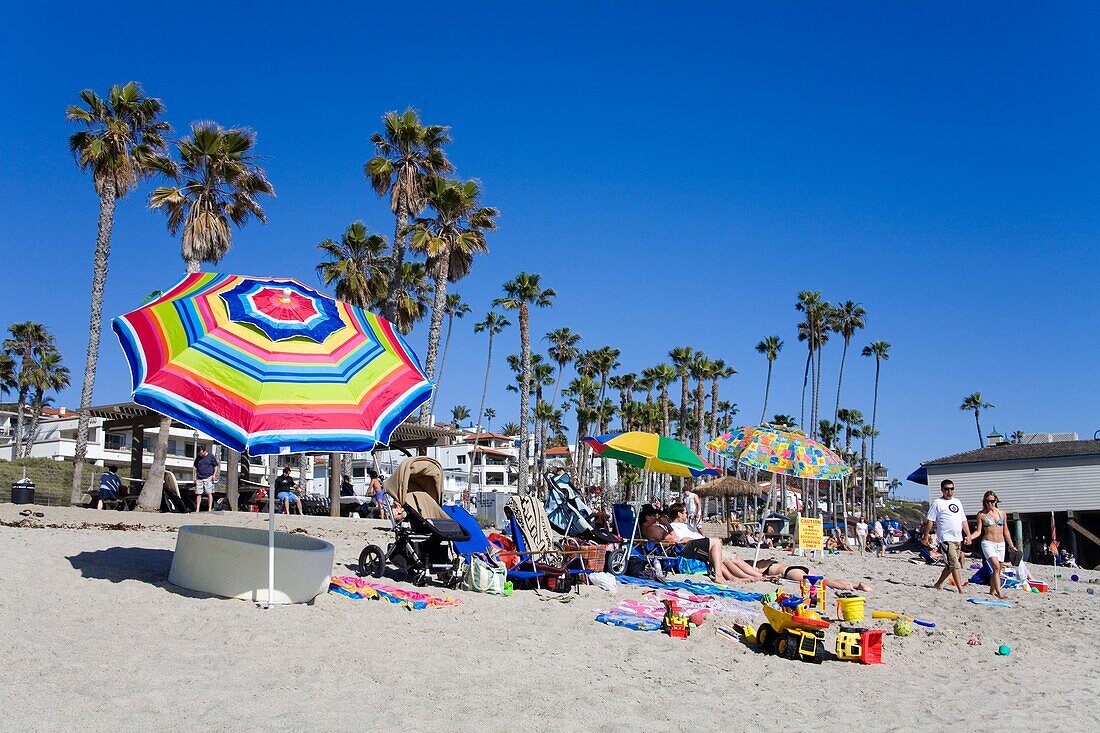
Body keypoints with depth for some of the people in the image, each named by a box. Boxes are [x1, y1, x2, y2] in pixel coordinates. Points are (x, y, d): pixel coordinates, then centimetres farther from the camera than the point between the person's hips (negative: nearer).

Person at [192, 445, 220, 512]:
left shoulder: (210, 457, 3)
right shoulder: (198, 458, 14)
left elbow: (216, 466, 7)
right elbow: (196, 468, 23)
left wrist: (214, 475, -4)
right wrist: (195, 477, 14)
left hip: (208, 478, -4)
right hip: (199, 478, 4)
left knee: (209, 493, -8)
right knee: (198, 494, 1)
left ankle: (210, 509, -8)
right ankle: (197, 509, 4)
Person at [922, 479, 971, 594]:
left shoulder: (957, 502, 17)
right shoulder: (937, 503, -3)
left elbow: (963, 520, 21)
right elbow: (930, 521, -4)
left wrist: (968, 535, 12)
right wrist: (925, 537, -7)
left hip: (958, 539, 7)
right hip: (946, 539, -7)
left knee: (950, 565, 12)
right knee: (955, 565, -13)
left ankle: (938, 584, 26)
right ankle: (961, 590, -13)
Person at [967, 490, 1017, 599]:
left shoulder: (1002, 514, 11)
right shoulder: (981, 514, 1)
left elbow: (1006, 531, 18)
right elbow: (978, 531, 0)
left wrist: (1011, 546, 19)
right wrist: (970, 536, -19)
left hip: (1001, 544, 5)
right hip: (988, 543, -5)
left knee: (998, 570, 8)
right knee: (996, 566, -21)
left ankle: (992, 591, 23)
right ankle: (999, 593, -25)